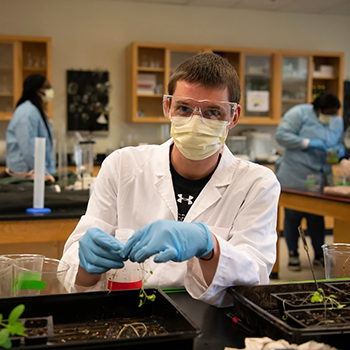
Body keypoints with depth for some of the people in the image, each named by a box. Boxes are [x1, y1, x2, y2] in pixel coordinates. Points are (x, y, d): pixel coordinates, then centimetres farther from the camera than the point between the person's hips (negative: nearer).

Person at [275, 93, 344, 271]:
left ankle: (319, 255, 18)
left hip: (320, 178, 4)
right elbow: (281, 135, -15)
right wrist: (308, 143, -21)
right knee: (293, 215, 3)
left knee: (316, 216, 6)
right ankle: (293, 255, 16)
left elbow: (339, 144, 20)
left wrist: (339, 150, -5)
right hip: (294, 177, -4)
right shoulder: (300, 113, -8)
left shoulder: (338, 122, 11)